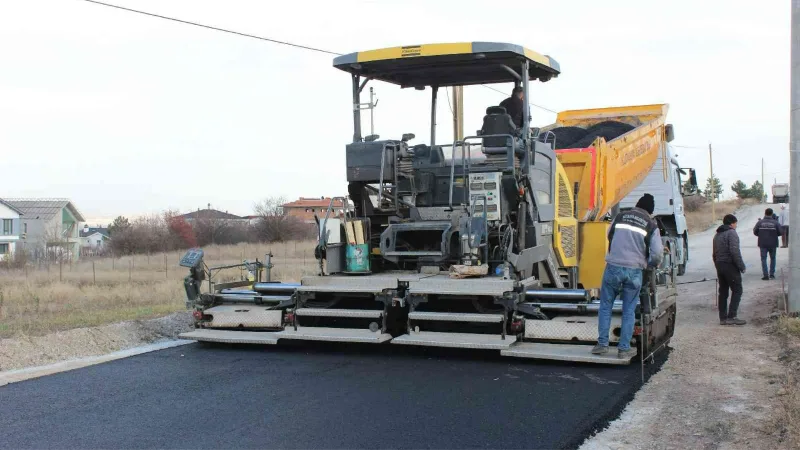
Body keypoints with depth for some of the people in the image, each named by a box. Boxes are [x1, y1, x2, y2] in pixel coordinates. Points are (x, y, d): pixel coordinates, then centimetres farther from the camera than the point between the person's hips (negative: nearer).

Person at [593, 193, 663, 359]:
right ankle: (624, 348, 10)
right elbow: (657, 254, -3)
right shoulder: (651, 225, 2)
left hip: (613, 267, 1)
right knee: (629, 311, 9)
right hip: (634, 271, 0)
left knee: (605, 306, 13)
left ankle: (602, 344, 12)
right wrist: (651, 264, 18)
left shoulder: (620, 216, 8)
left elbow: (609, 235, 21)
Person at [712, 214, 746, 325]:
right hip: (730, 265, -9)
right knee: (737, 290, -4)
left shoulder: (717, 235, 18)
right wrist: (741, 266, -15)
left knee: (723, 291, 11)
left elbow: (714, 253, 21)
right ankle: (731, 316, -12)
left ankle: (723, 318, 10)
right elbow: (735, 251, -20)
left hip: (719, 265, 9)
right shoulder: (731, 233, -10)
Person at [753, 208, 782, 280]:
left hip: (763, 244, 0)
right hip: (773, 244, 1)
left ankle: (766, 275, -2)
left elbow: (755, 232, -4)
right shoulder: (775, 223, -8)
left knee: (763, 259, 6)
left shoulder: (760, 222, -7)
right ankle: (772, 274, 16)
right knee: (772, 258, 16)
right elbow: (780, 232, -5)